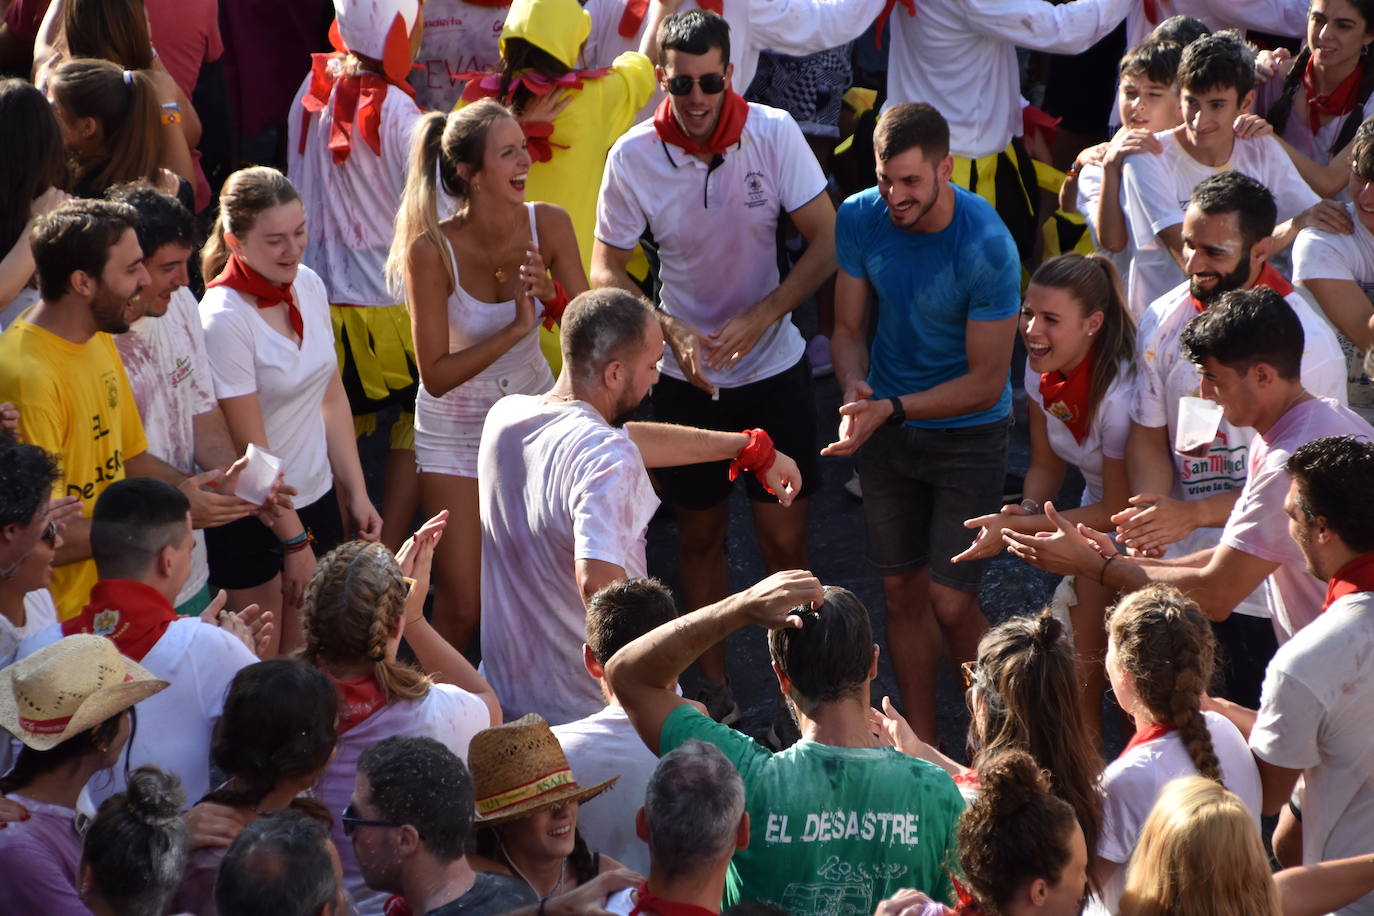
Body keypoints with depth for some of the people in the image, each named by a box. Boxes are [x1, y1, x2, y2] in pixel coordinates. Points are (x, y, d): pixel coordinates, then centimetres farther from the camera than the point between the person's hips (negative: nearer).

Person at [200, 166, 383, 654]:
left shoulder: (309, 286, 0)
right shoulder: (223, 318, -21)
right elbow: (251, 447, -18)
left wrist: (357, 494, 7)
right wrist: (294, 541, -13)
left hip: (317, 498, 6)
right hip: (253, 518, -6)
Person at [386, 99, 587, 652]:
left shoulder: (548, 225, -13)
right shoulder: (432, 250, -23)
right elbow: (436, 375, -20)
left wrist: (552, 295, -27)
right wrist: (518, 328, -26)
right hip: (456, 430, -3)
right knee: (464, 605, -2)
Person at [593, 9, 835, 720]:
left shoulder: (773, 133, -16)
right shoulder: (634, 156, -14)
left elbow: (825, 241, -11)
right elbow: (607, 270, -5)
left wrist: (760, 316, -23)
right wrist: (672, 331, -22)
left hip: (772, 366, -1)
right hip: (685, 373, 1)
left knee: (785, 539, -1)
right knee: (700, 535, 13)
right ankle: (714, 689, 28)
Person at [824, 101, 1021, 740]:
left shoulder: (986, 247, -25)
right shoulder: (860, 219, -11)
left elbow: (986, 380, -20)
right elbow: (848, 329, 0)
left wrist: (890, 409, -29)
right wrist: (853, 389, -23)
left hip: (968, 432, -4)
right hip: (885, 425, 4)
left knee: (950, 602, -6)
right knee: (901, 591, 12)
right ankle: (921, 746, 27)